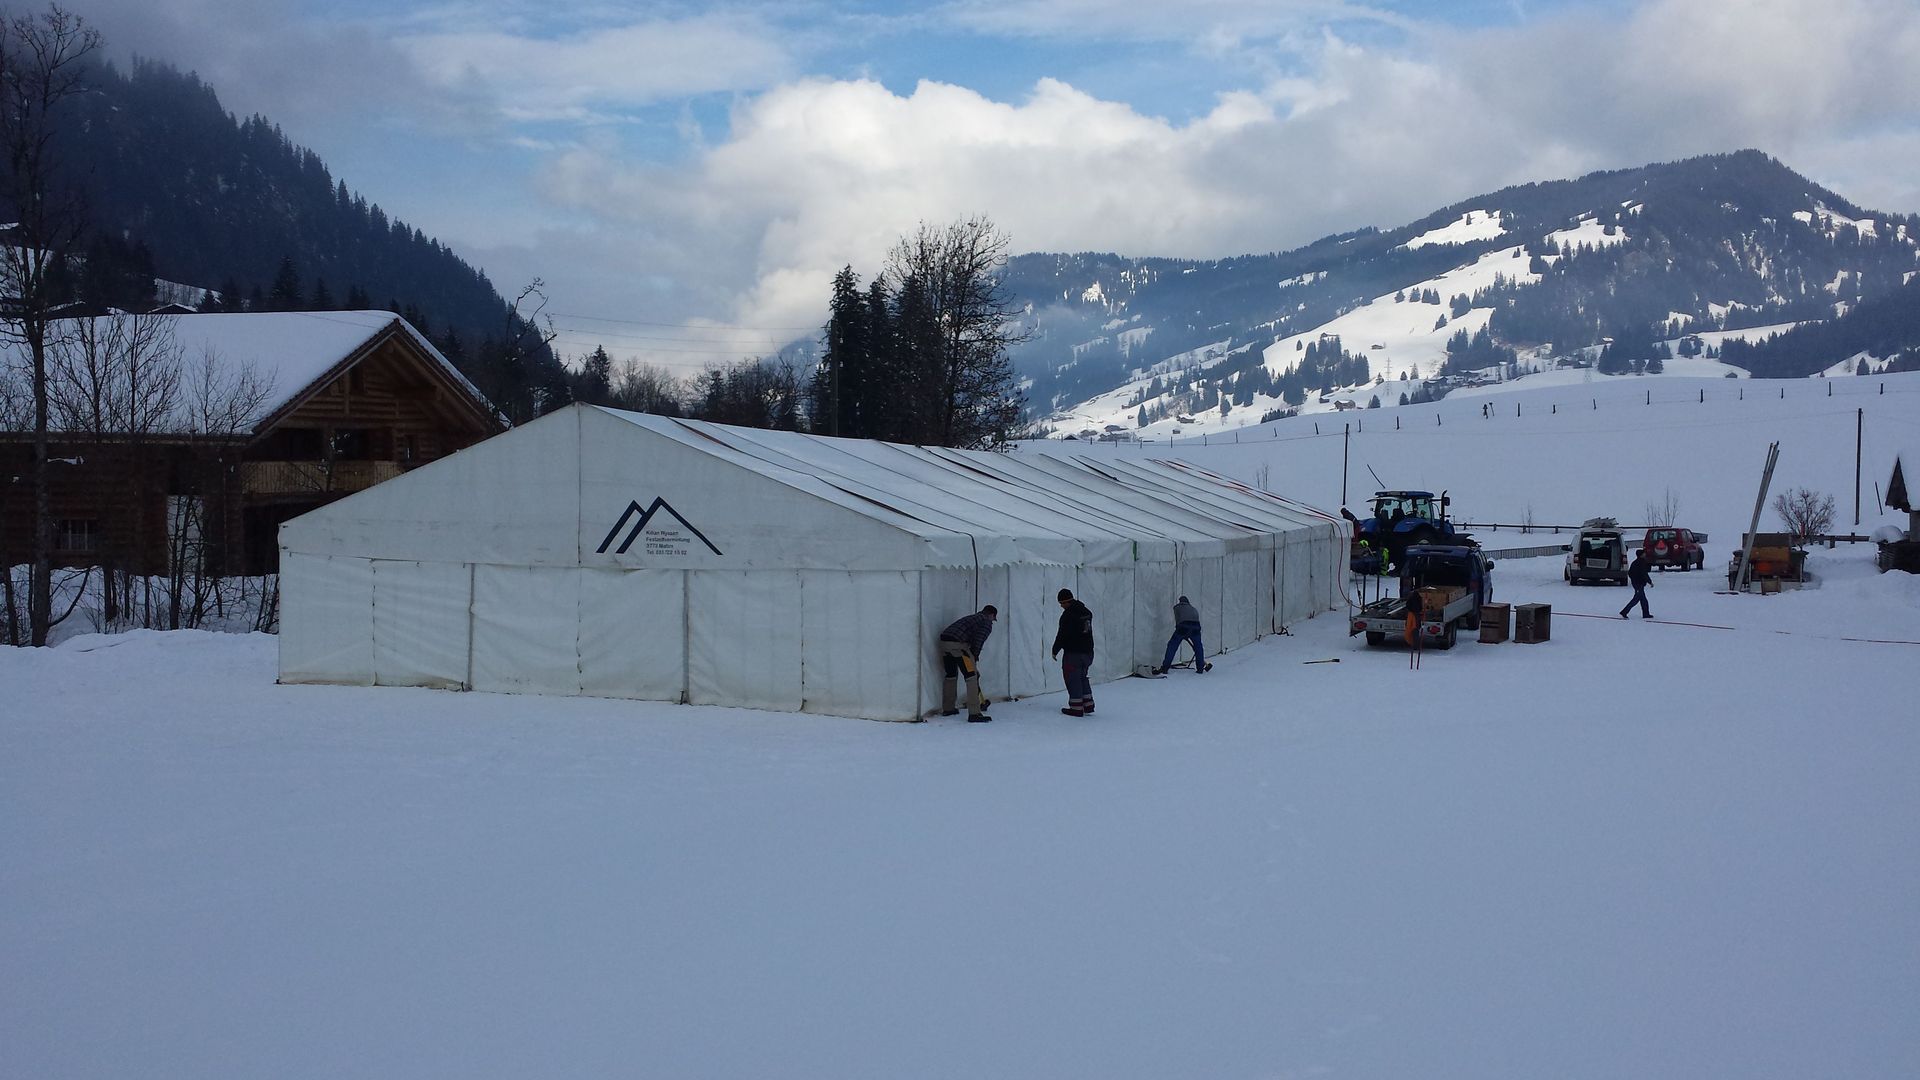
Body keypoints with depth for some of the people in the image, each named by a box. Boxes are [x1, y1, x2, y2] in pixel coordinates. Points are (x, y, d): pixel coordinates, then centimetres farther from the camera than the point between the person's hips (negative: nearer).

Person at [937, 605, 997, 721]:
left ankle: (947, 709, 34)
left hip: (944, 641, 8)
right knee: (971, 676, -5)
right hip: (957, 644, -8)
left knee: (951, 675, 24)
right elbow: (977, 643, -5)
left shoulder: (971, 618, 32)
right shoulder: (987, 623, 8)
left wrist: (972, 659, 31)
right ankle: (974, 714, -11)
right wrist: (974, 660, 4)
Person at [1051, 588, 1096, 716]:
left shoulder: (1067, 615, -18)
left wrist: (1055, 650, -6)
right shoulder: (1086, 612, 9)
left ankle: (1076, 708, 2)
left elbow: (1062, 636, -16)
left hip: (1073, 653, -8)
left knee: (1073, 679, 0)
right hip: (1088, 652, 8)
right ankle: (1088, 706, 20)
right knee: (1082, 677, 19)